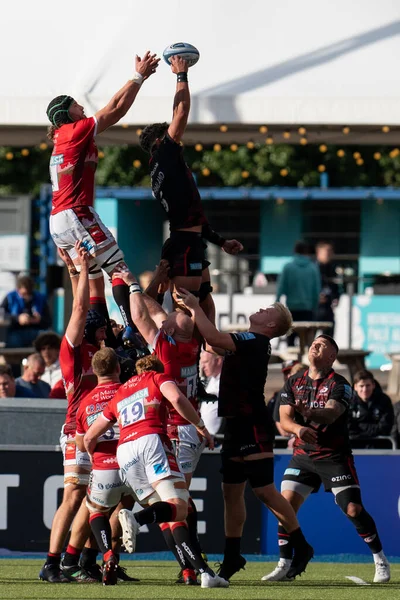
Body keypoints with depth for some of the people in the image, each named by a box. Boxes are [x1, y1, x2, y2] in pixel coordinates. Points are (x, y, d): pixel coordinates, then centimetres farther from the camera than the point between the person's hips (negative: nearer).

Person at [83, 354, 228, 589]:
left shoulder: (118, 395, 33)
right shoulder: (158, 378, 20)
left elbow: (89, 438, 32)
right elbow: (176, 398, -4)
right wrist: (201, 426, 5)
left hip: (124, 451, 5)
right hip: (151, 440, -5)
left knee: (174, 517, 4)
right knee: (178, 507, -15)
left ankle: (205, 571, -9)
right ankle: (136, 518, -45)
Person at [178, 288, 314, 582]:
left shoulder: (256, 342, -14)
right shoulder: (247, 342, 14)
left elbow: (214, 338, -26)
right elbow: (217, 339, 24)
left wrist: (195, 307, -15)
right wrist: (194, 309, 13)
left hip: (253, 426, -10)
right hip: (238, 425, 10)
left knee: (264, 490, -9)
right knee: (232, 491, 10)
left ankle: (301, 547, 0)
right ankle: (232, 557, 16)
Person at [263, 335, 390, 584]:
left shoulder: (339, 385, -8)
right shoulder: (293, 383, 6)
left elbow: (331, 413, -26)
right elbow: (284, 418, -3)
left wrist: (309, 413, -47)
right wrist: (297, 428, -27)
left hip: (335, 457, -4)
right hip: (303, 456, 4)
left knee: (353, 510, -10)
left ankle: (381, 561, 8)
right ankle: (284, 567, -2)